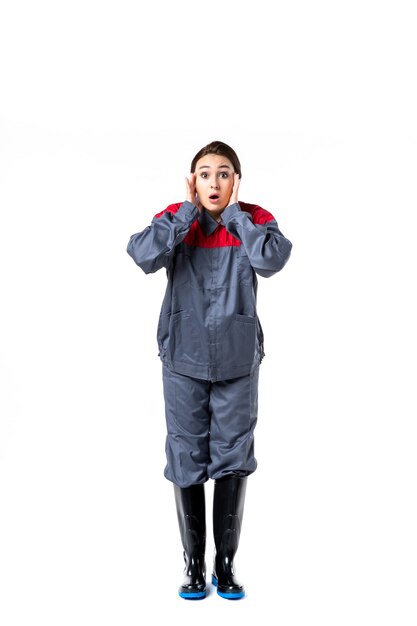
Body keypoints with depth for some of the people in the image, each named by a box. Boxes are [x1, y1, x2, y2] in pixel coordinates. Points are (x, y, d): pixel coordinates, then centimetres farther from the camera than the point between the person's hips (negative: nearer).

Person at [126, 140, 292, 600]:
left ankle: (226, 563, 24)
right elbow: (144, 255, -20)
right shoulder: (175, 219, 0)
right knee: (186, 460, 7)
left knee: (233, 460, 7)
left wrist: (233, 211, -13)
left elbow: (271, 260, -22)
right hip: (183, 360, 0)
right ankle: (194, 563, 24)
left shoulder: (255, 220, -1)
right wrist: (189, 210, -14)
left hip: (238, 361, 0)